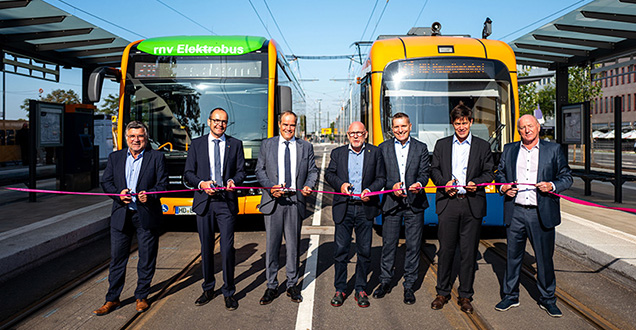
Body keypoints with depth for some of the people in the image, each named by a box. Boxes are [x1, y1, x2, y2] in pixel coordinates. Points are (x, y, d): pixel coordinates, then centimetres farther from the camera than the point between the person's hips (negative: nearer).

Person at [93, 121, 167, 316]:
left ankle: (141, 297, 23)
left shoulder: (157, 157, 2)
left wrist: (149, 194, -19)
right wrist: (118, 194, -11)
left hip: (147, 215, -2)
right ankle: (112, 299, 21)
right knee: (117, 258, 8)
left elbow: (163, 183, -2)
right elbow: (106, 182, 7)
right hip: (121, 215, 2)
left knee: (146, 259, 7)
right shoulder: (115, 158, 11)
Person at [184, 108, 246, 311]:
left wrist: (234, 181, -14)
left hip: (226, 202, -1)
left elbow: (241, 170, 8)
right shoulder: (196, 144, 9)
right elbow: (188, 173, 6)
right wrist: (201, 183, -13)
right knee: (206, 248, 10)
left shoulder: (235, 144, 9)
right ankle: (208, 289, 26)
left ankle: (229, 293, 11)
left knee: (227, 248, -3)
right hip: (204, 202, 1)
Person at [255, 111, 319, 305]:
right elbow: (260, 170, 6)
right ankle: (271, 287, 15)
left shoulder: (306, 147, 11)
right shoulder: (267, 145, 9)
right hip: (273, 200, 0)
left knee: (293, 245, 7)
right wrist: (270, 187, -10)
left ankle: (292, 285, 20)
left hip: (295, 201, 1)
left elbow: (313, 171, 11)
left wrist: (308, 186, -9)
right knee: (272, 244, 3)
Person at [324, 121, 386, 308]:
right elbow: (329, 174, 12)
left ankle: (361, 289, 20)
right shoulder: (337, 153, 9)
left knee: (364, 251, 6)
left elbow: (381, 178, 6)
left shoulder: (375, 153, 7)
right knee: (340, 249, 3)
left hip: (365, 208, 0)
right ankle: (340, 289, 16)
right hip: (343, 208, 0)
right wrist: (340, 184, -7)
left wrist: (370, 190, -12)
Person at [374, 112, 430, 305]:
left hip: (414, 203, 0)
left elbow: (424, 172, 1)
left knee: (413, 245, 5)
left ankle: (409, 286, 18)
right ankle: (385, 282, 23)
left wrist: (419, 184, -21)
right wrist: (392, 186, -16)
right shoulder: (383, 148, 6)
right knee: (388, 244, 7)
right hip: (391, 202, 0)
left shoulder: (421, 148, 8)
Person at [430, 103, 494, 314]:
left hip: (472, 204, 0)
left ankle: (465, 296, 17)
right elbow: (434, 170, 11)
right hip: (447, 203, 1)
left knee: (469, 251, 4)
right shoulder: (441, 145, 13)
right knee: (446, 249, 4)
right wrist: (445, 183, -8)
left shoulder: (483, 146, 10)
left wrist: (476, 183, -11)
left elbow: (489, 173, 9)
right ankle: (443, 292, 18)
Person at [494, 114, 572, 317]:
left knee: (545, 257, 7)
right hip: (515, 212, 1)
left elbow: (566, 177, 7)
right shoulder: (509, 150, 11)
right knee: (513, 256, 9)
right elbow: (500, 174, 17)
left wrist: (552, 186, -12)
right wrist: (503, 187, -3)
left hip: (542, 214, -1)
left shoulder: (553, 150, 6)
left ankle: (547, 299, 25)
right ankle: (510, 296, 23)